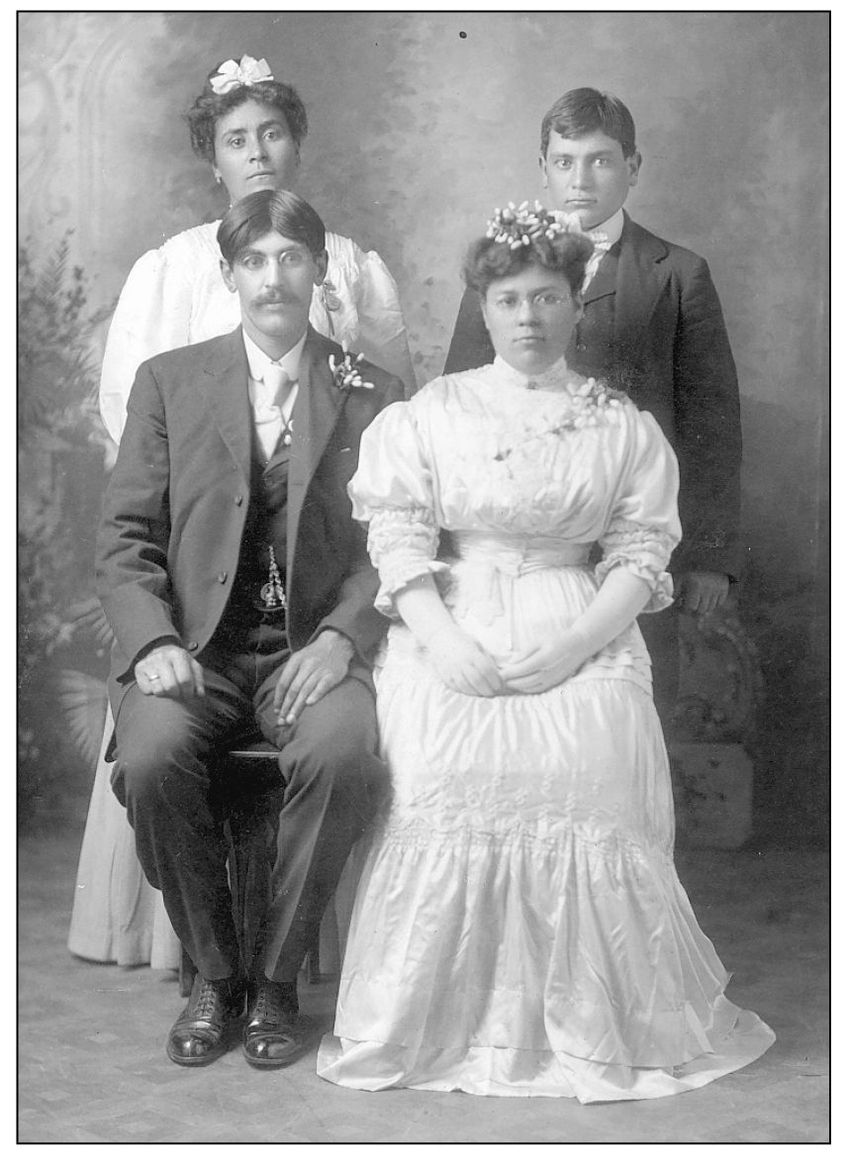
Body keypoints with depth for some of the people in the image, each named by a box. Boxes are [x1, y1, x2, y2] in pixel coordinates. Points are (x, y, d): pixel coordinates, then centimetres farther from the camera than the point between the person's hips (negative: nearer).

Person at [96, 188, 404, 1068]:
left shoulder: (374, 396, 10)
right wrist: (151, 641, -12)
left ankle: (275, 975, -8)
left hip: (315, 646, 0)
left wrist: (341, 637, -14)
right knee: (151, 757, -29)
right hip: (192, 643, 1)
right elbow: (126, 534, 5)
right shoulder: (169, 381, 11)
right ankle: (212, 972, -5)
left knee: (344, 755, -31)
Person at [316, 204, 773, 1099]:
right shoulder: (428, 413, 14)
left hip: (579, 634, 0)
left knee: (585, 765, -27)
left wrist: (571, 646, -11)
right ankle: (439, 1025, -11)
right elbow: (398, 535, 4)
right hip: (450, 632, 1)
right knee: (445, 772, -26)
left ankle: (591, 1031, -10)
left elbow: (641, 557, 6)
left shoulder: (624, 428, 13)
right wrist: (441, 640, -12)